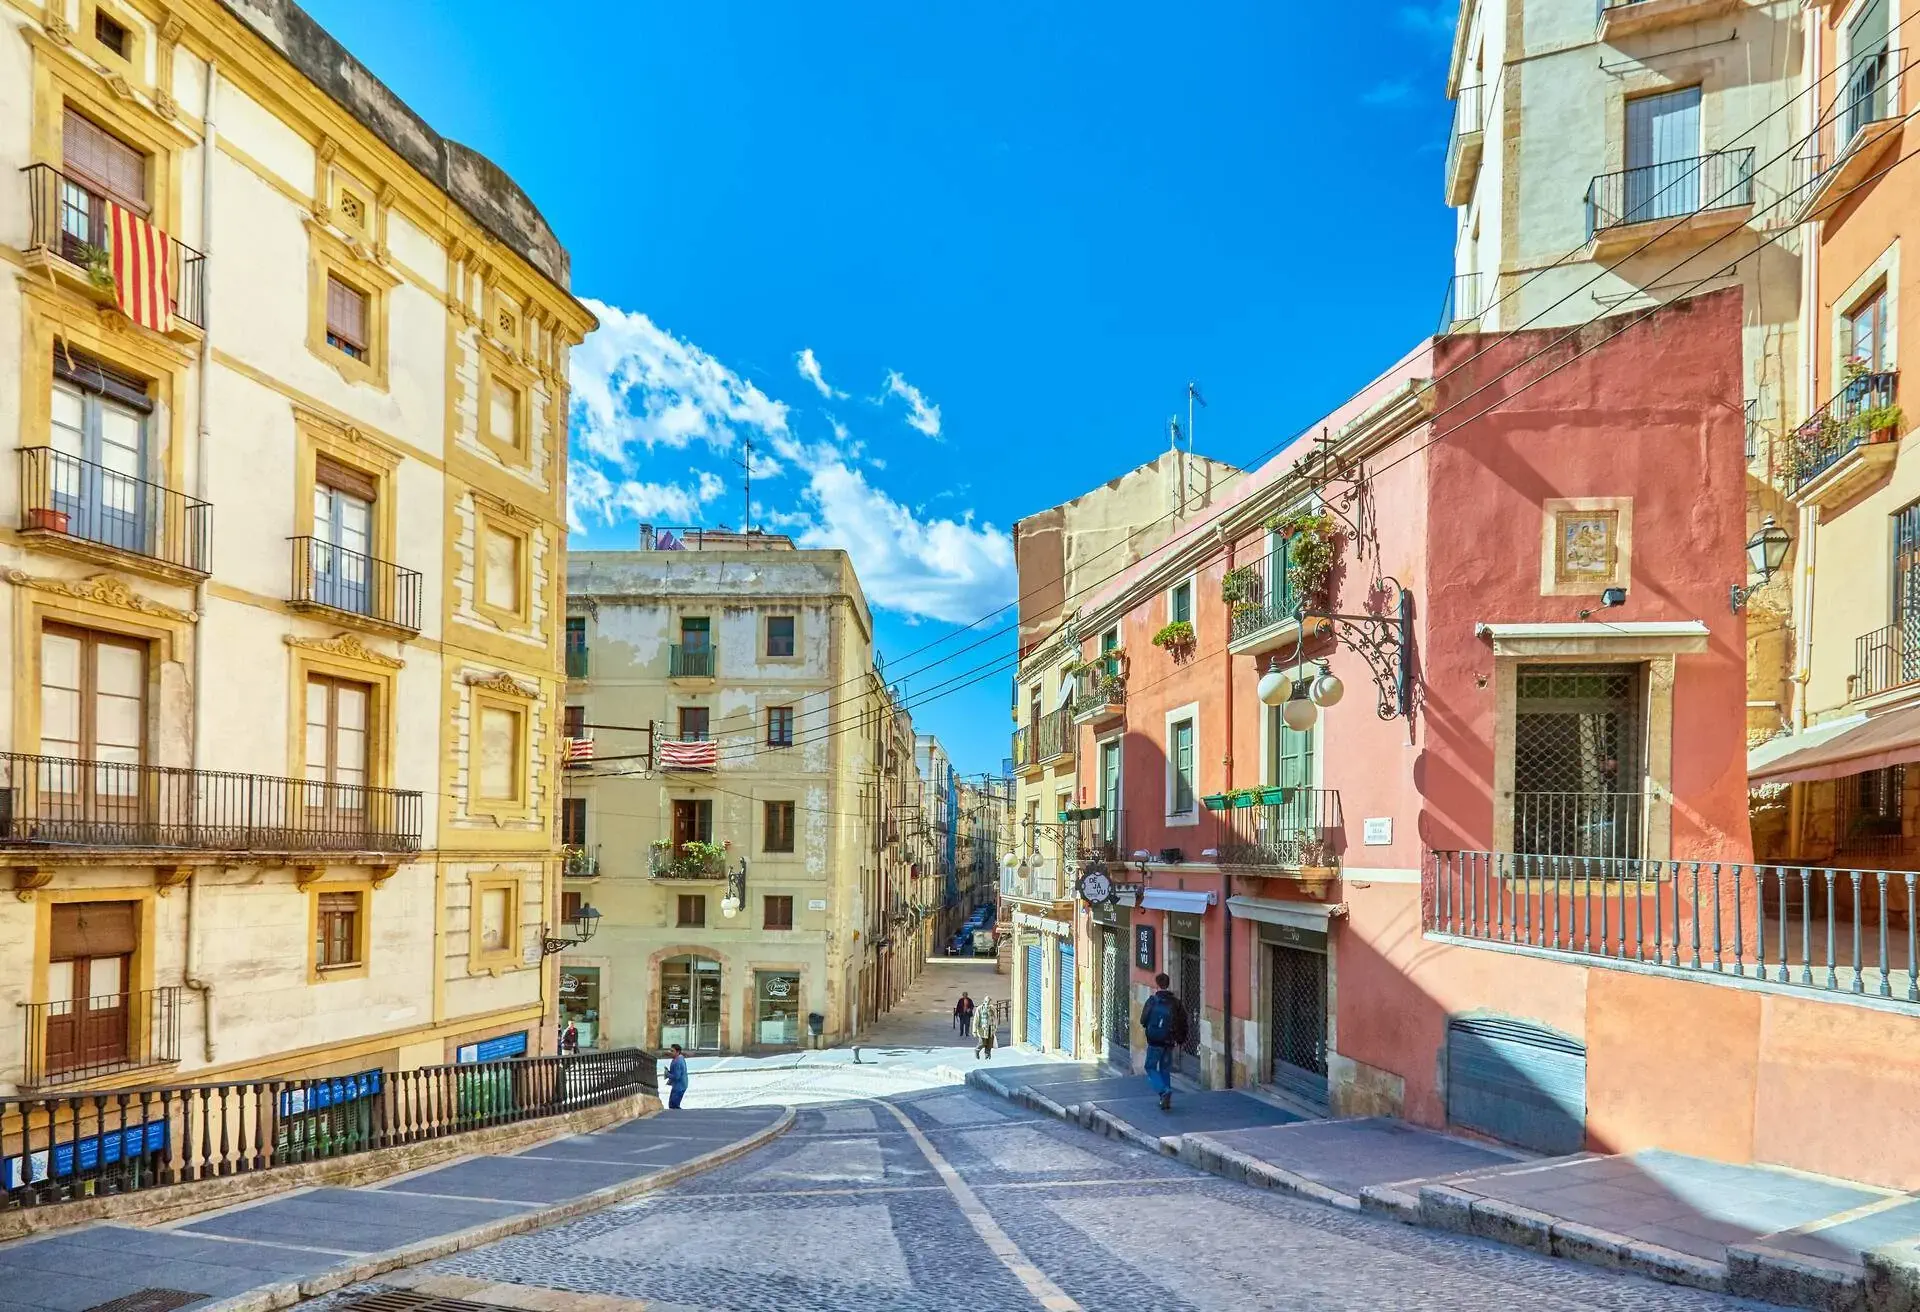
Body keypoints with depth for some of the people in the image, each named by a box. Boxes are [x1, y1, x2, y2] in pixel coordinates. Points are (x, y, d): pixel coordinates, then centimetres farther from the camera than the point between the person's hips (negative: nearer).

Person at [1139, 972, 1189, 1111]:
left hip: (1155, 1041, -4)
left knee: (1151, 1067, 7)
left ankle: (1164, 1091, -16)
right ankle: (1166, 1100, 15)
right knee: (1165, 1069, 16)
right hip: (1169, 1042, 4)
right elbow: (1183, 1021, 6)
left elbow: (1144, 1019, -5)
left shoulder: (1152, 1000, -9)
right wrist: (1181, 1040, 15)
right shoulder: (1175, 1002, 2)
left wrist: (1145, 1027, 17)